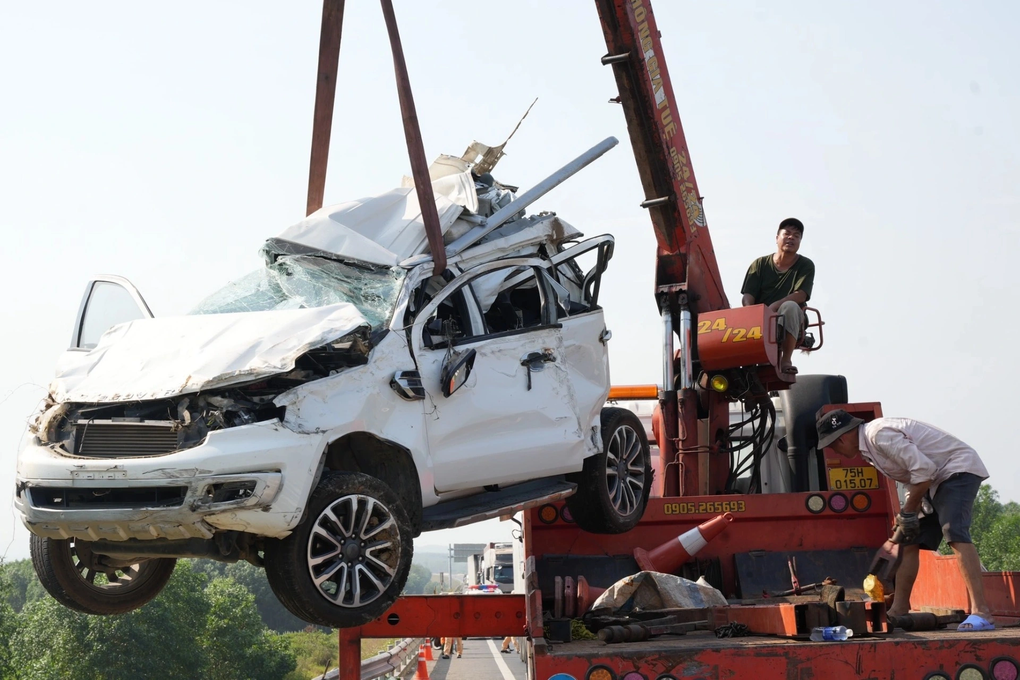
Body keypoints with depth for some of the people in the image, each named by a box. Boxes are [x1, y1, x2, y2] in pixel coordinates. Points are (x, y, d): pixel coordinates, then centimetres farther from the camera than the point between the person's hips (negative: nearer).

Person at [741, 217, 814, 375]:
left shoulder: (806, 266, 6)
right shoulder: (760, 264, 11)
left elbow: (800, 295, -10)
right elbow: (747, 297, 1)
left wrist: (773, 307, -27)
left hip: (789, 325, -1)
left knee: (789, 306, -35)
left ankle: (786, 360, -29)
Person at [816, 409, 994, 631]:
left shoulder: (879, 434, -22)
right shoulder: (869, 447, 9)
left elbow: (923, 469, -26)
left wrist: (908, 512, -18)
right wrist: (907, 514, 6)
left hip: (958, 470, -11)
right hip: (936, 481, 11)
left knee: (955, 534, -26)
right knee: (909, 543, 8)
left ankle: (981, 613, -33)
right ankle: (899, 611, 13)